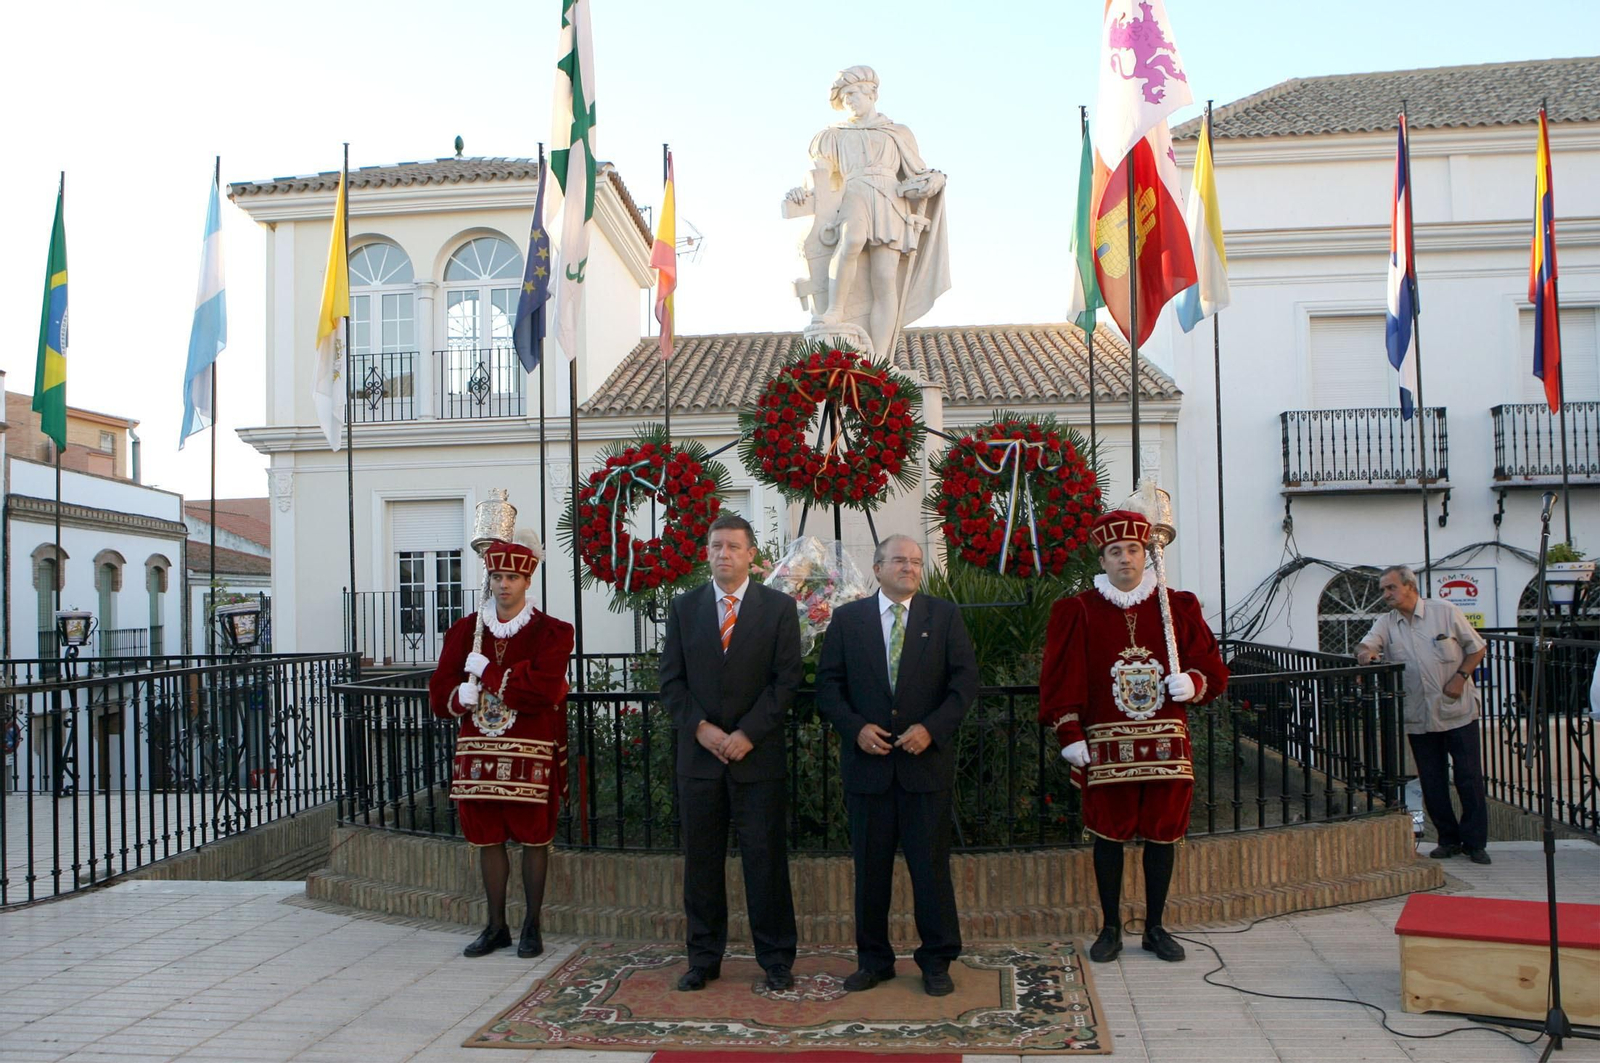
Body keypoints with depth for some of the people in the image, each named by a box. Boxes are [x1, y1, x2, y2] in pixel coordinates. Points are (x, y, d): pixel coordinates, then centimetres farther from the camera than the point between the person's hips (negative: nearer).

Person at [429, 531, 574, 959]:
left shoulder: (552, 632, -3)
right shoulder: (464, 630, 9)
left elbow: (544, 689, -18)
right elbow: (440, 692, 4)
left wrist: (486, 672, -14)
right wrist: (463, 696, -19)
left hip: (531, 752, -4)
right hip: (478, 748, 4)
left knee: (533, 839, 5)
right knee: (487, 838, 10)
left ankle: (532, 926, 18)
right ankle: (496, 926, 23)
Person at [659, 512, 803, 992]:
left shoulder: (779, 607, 2)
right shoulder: (683, 607, 9)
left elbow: (787, 679, -3)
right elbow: (671, 679, 6)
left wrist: (748, 734, -11)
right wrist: (700, 728, -8)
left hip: (758, 754, -2)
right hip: (699, 751, 2)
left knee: (765, 857, 2)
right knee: (701, 859, 7)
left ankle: (776, 958, 13)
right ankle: (704, 958, 18)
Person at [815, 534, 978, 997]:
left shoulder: (944, 615, 5)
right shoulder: (847, 619, 7)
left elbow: (965, 679, 0)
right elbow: (829, 685, 5)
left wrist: (932, 728, -12)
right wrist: (856, 728, -10)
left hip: (927, 761, -1)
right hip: (868, 762, 1)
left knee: (931, 865, 3)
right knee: (870, 867, 8)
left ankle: (937, 962, 16)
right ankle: (873, 959, 20)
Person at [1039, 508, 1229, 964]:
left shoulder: (1178, 607, 6)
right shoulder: (1077, 612, 0)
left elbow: (1212, 667, 9)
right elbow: (1061, 679, -2)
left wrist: (1193, 682, -12)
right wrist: (1070, 735, -8)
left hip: (1167, 742, 2)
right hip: (1106, 746, -2)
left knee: (1163, 833, 8)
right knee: (1109, 835, 5)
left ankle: (1155, 928, 23)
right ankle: (1110, 928, 19)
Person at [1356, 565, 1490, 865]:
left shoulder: (1444, 612, -2)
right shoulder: (1387, 623, 6)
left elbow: (1477, 648, 3)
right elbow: (1366, 644, -8)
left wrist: (1460, 677, -10)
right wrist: (1365, 651, -32)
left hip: (1457, 712, -3)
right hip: (1419, 718, 3)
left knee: (1469, 777, 0)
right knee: (1432, 783, 6)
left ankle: (1475, 842, 10)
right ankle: (1449, 840, 19)